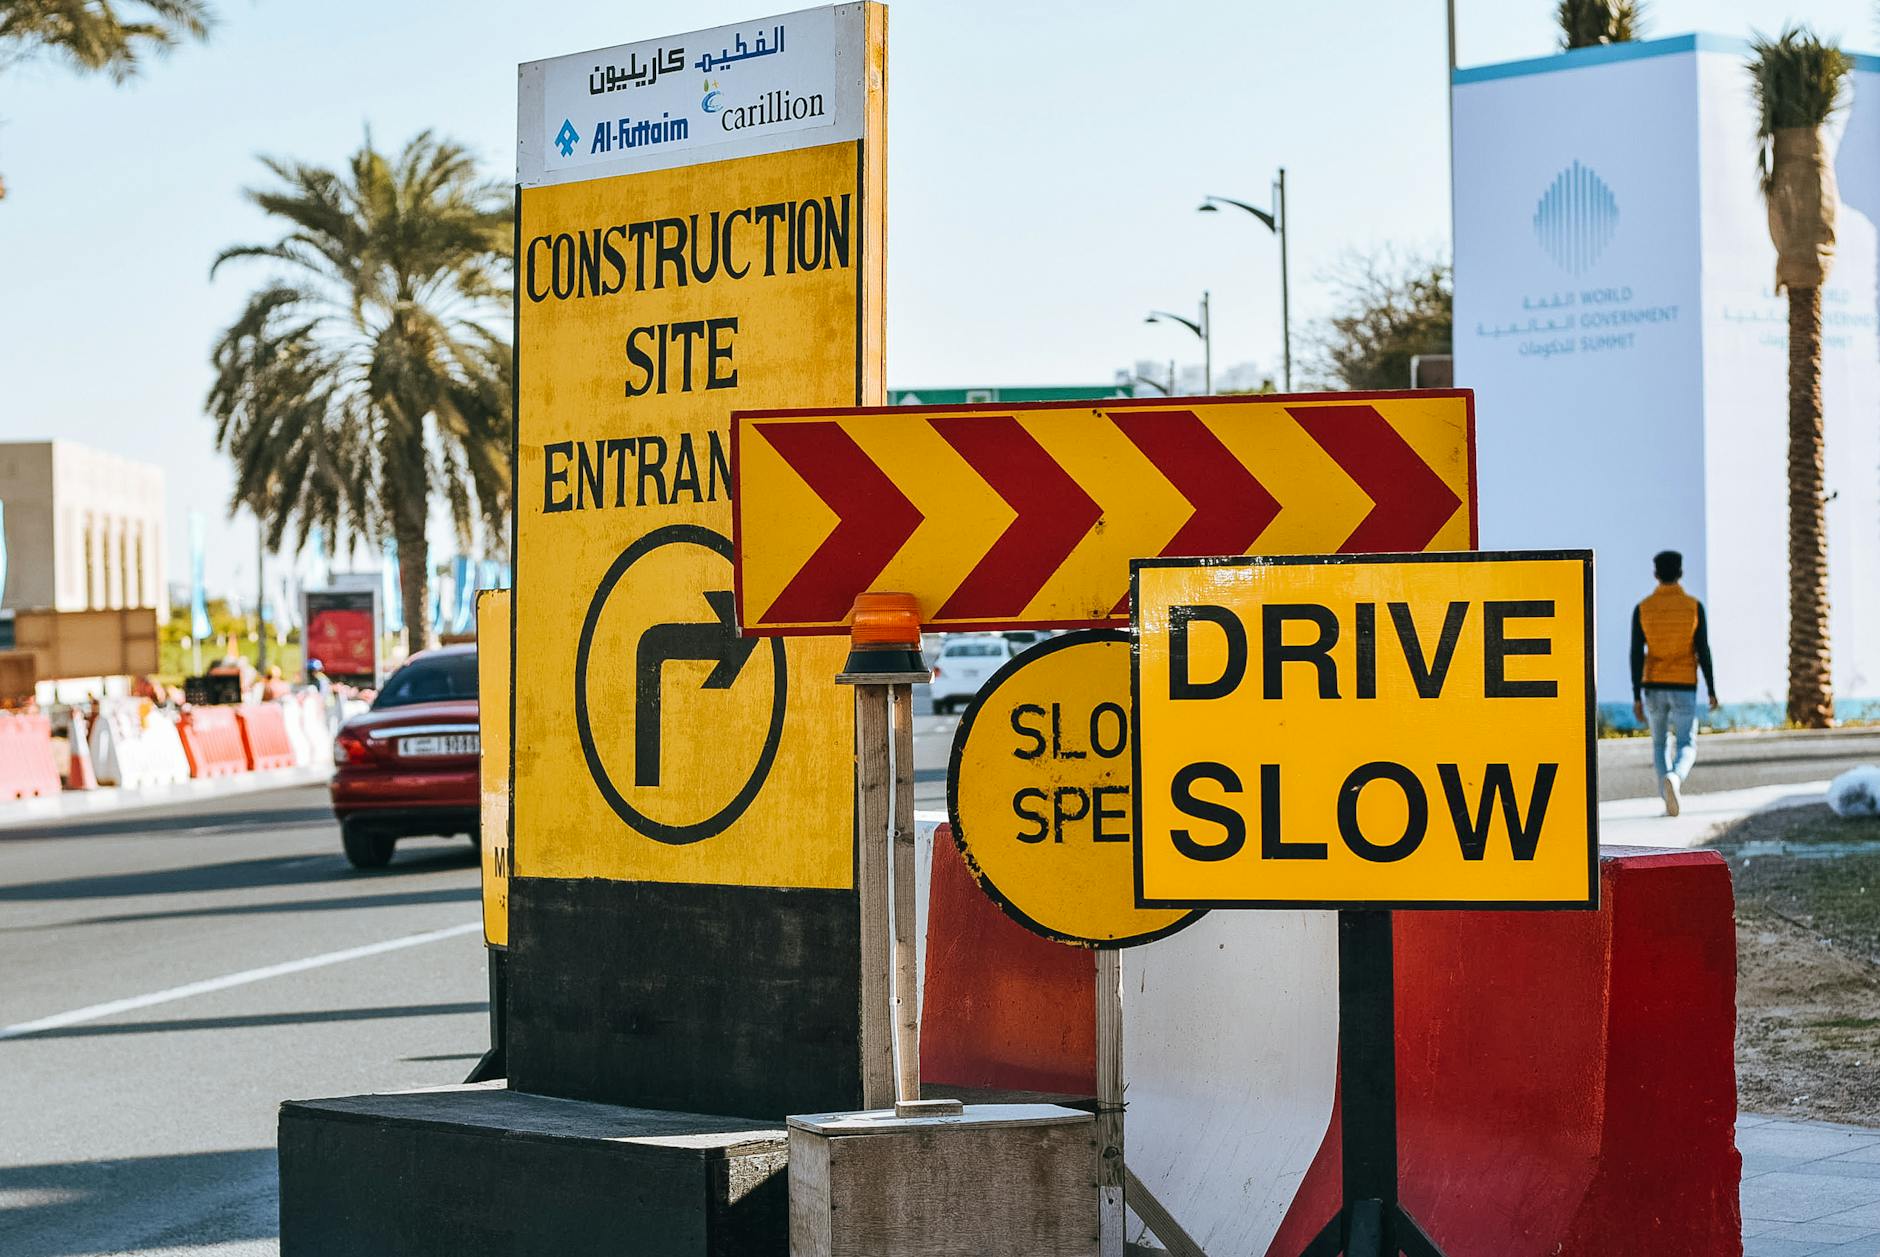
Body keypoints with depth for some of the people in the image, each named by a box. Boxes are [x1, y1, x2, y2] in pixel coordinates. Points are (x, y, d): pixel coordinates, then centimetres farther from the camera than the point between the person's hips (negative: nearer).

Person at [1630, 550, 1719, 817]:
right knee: (1686, 747, 3)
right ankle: (1674, 778, -29)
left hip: (1653, 687, 2)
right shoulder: (1694, 607, -6)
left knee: (1660, 743, 20)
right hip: (1684, 688, -2)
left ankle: (1670, 800, 13)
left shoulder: (1642, 609, -3)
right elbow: (1703, 652, -6)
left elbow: (1637, 655, -6)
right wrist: (1711, 691, 3)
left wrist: (1637, 697, -4)